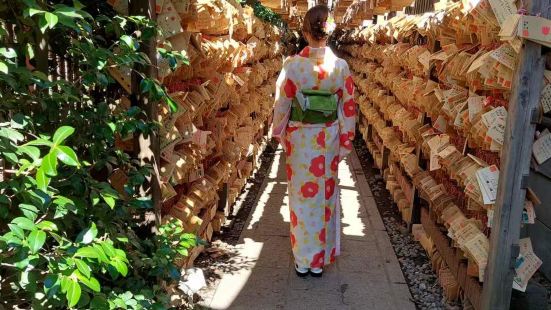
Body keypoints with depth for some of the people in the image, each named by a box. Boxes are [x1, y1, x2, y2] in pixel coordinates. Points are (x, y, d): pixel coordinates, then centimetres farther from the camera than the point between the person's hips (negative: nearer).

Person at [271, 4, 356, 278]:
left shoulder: (292, 65, -12)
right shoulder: (341, 66, -6)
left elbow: (281, 104, -6)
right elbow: (348, 109, -2)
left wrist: (279, 134, 10)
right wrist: (344, 143, 7)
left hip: (300, 138, -1)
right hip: (328, 140, 1)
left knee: (302, 197, 11)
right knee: (324, 197, 13)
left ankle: (303, 261, 22)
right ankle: (319, 260, 25)